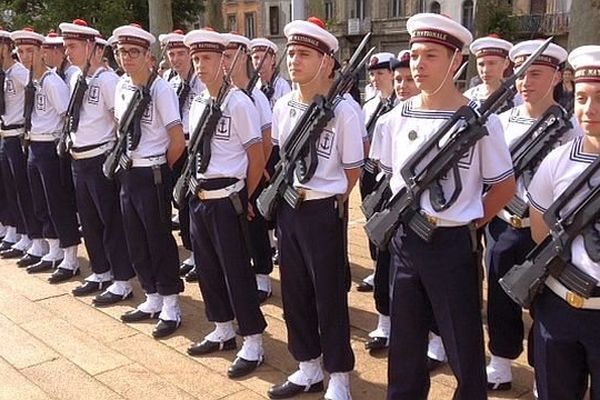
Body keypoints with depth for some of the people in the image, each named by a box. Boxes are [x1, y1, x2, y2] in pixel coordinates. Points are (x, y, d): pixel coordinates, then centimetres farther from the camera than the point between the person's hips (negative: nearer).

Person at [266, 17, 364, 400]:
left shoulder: (344, 110, -15)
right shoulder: (283, 106, 4)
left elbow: (352, 172, -8)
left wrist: (327, 204, 0)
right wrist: (285, 196, 10)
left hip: (323, 212, -6)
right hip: (287, 208, 7)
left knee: (330, 296, 4)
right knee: (295, 291, 15)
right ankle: (309, 368, 32)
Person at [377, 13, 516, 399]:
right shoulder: (397, 118, 1)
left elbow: (505, 187, -2)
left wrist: (469, 223, -2)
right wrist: (404, 217, 6)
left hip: (453, 244, -4)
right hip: (404, 241, 4)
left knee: (463, 343, 9)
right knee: (404, 341, 17)